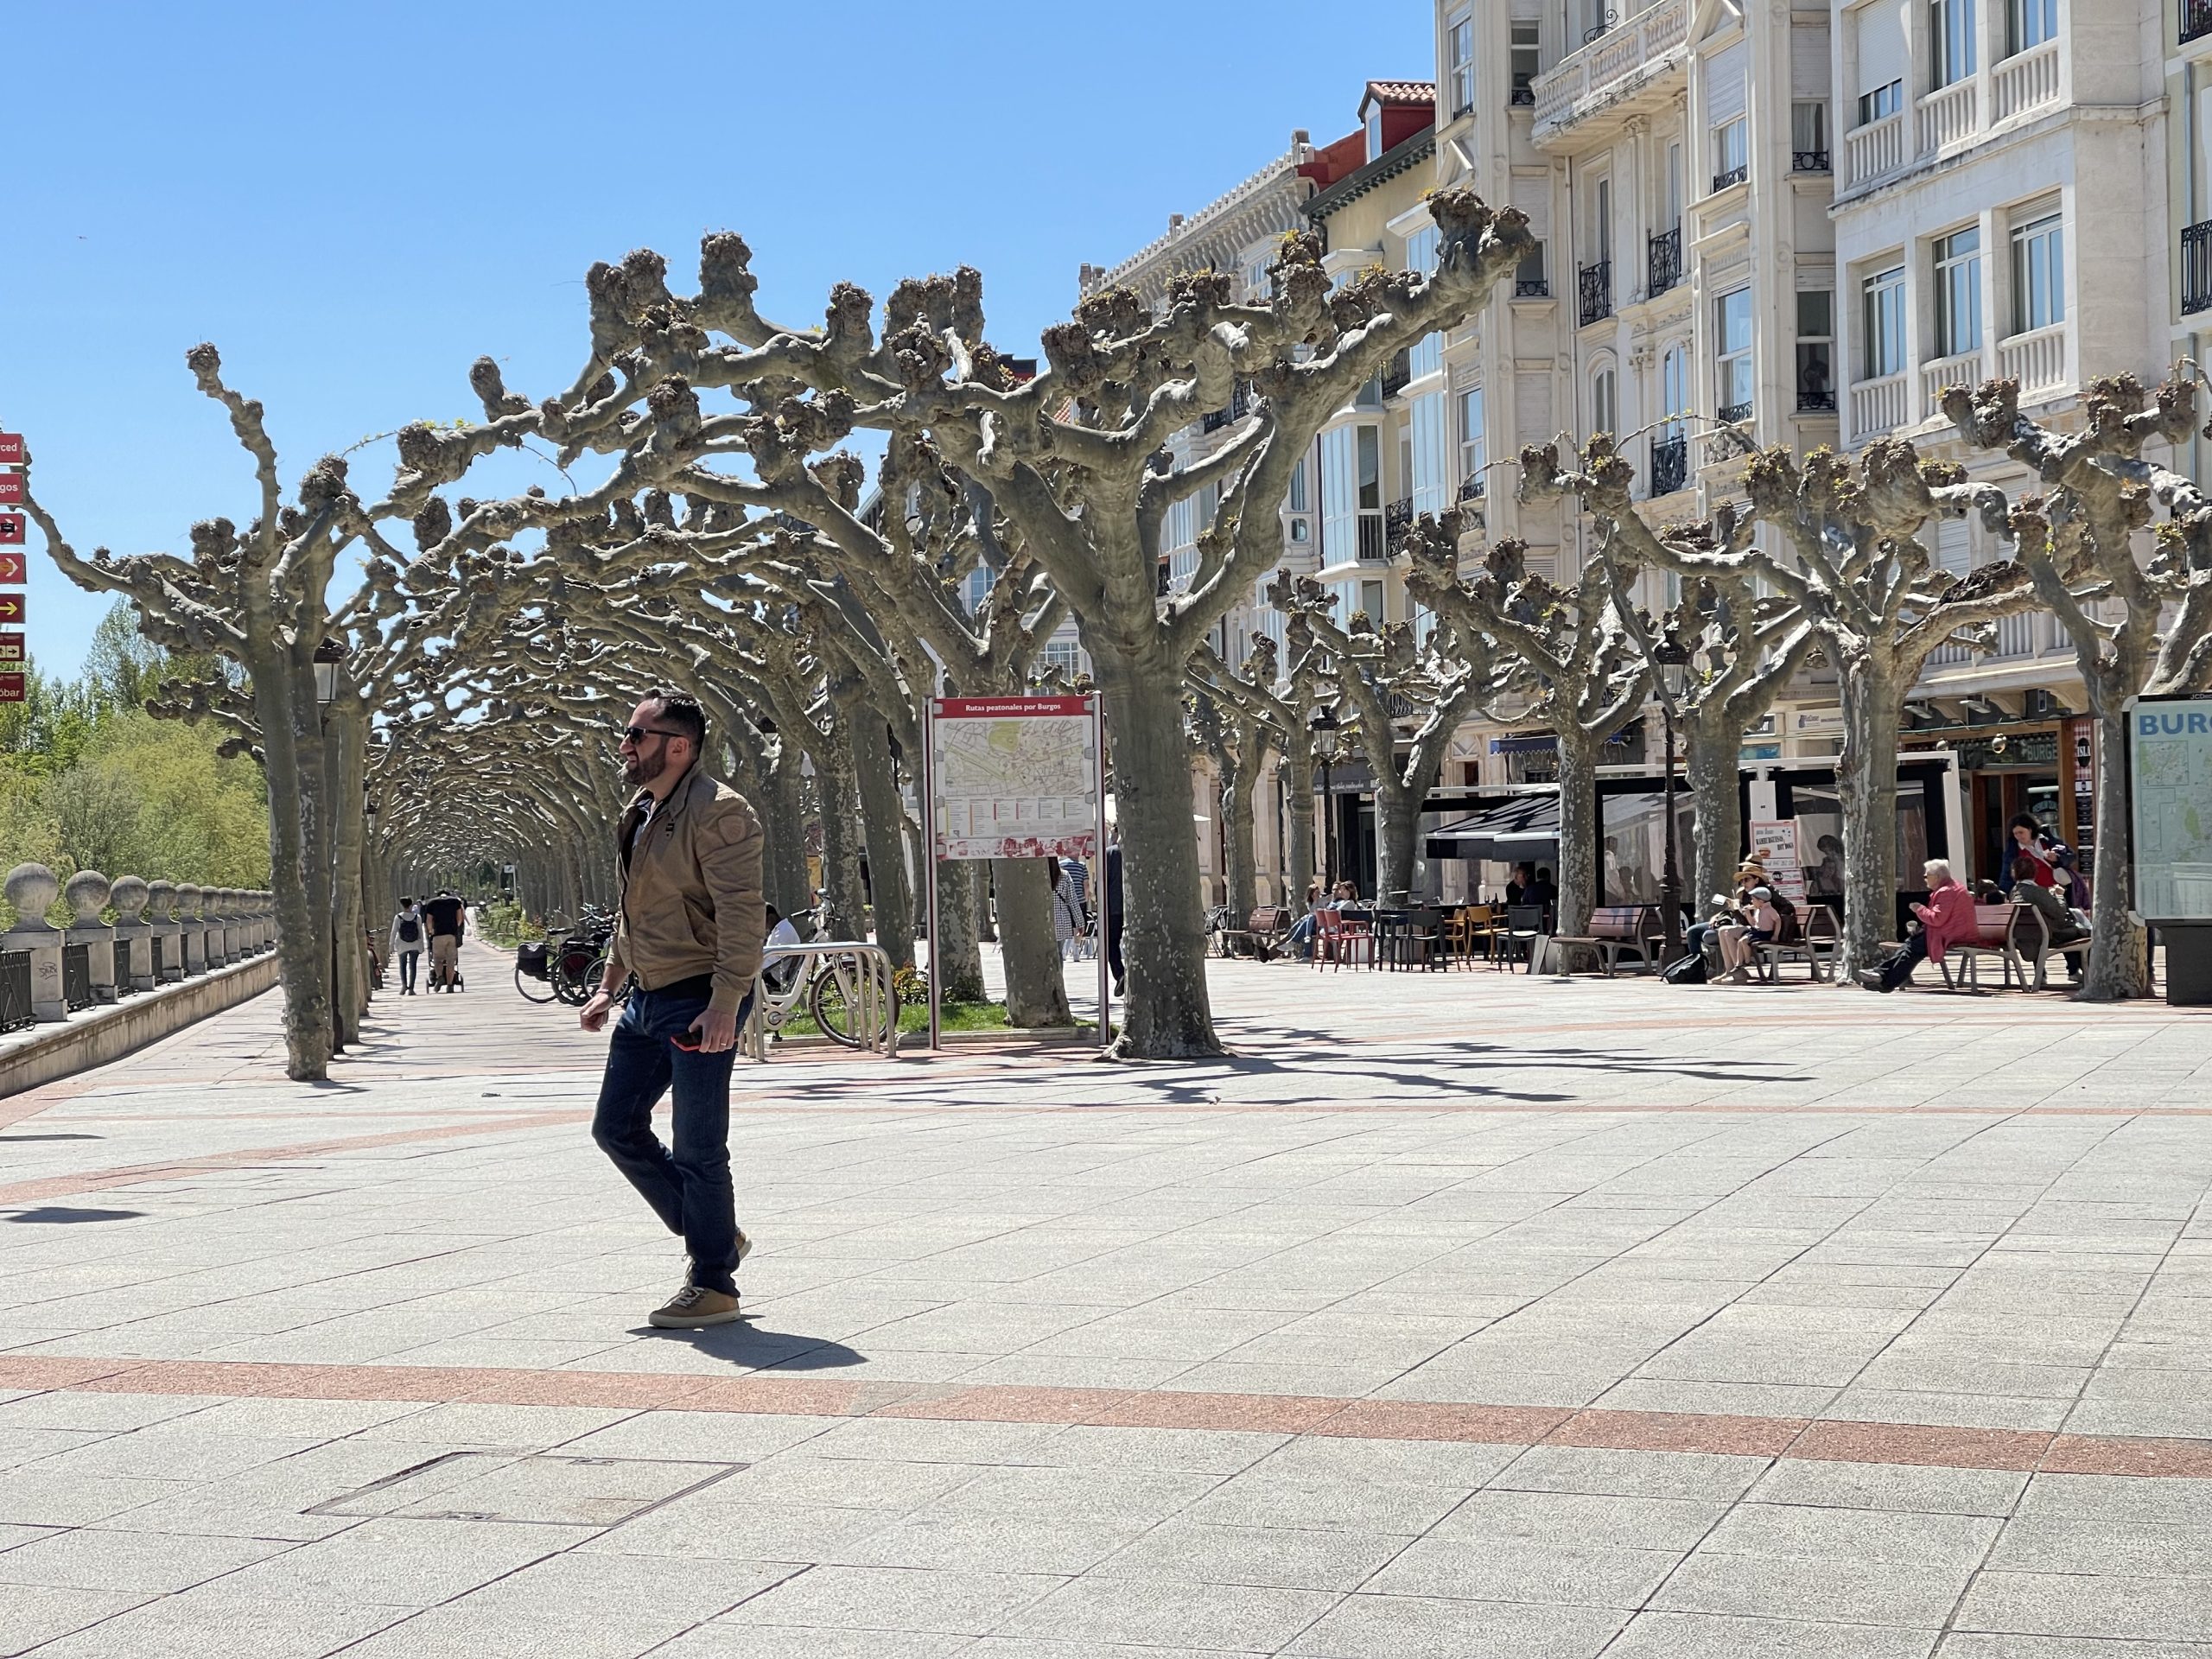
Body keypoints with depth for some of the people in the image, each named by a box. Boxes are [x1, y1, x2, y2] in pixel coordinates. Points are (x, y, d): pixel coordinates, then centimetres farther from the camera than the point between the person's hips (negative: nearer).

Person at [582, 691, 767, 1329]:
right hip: (649, 997, 10)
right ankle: (715, 1235, 25)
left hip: (700, 1000, -10)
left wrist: (724, 1007, -26)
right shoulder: (640, 814, 14)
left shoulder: (717, 811, -16)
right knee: (616, 1127, 12)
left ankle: (714, 1286, 8)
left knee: (697, 1150, -4)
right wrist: (608, 985, 20)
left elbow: (744, 915, -21)